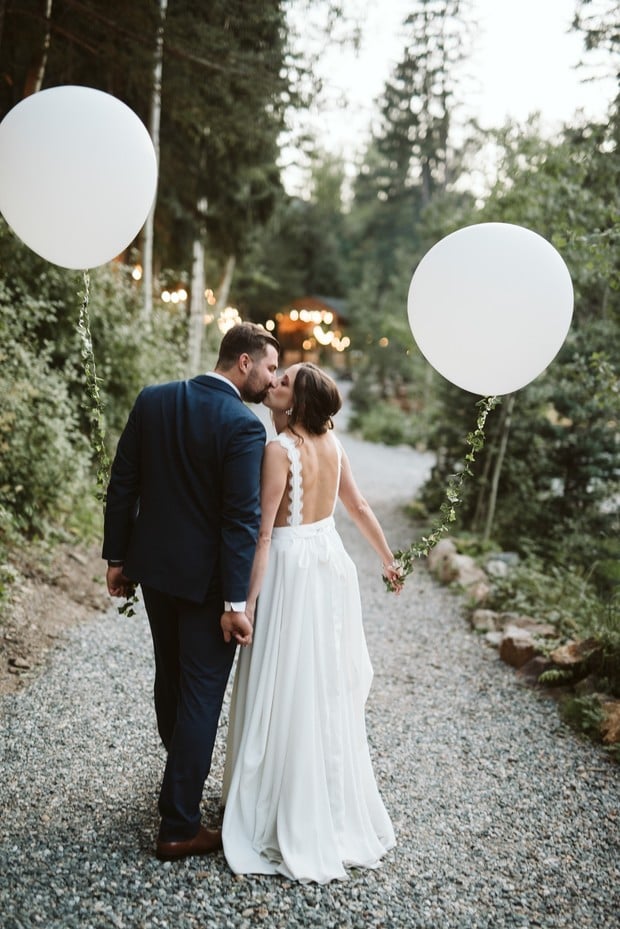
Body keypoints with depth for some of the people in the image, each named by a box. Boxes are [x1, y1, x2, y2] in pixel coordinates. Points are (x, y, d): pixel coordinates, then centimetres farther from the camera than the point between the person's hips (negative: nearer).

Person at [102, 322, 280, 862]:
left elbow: (122, 486, 2)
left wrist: (116, 557, 9)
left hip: (153, 566, 7)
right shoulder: (243, 426, -19)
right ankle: (179, 827, 11)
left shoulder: (152, 400, 0)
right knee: (201, 693, 4)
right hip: (205, 576, -7)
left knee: (170, 675, 25)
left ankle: (183, 770, 49)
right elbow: (241, 520, -20)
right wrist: (235, 603, -17)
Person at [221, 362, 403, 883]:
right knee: (329, 689, 18)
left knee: (289, 692, 4)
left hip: (292, 569, -7)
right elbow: (359, 507, 11)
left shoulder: (280, 449, -17)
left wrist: (247, 601, -15)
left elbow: (263, 534, -18)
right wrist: (388, 560, 22)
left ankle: (294, 820, 18)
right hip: (332, 564, 8)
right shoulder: (331, 442, 4)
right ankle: (340, 808, 34)